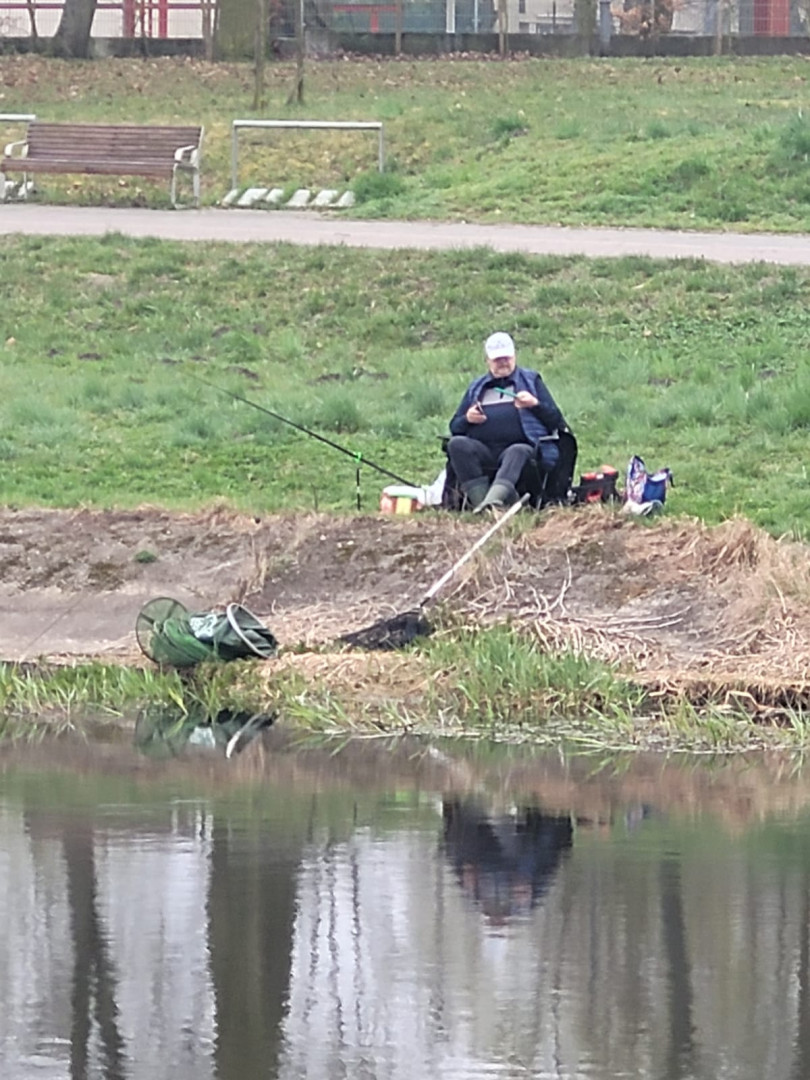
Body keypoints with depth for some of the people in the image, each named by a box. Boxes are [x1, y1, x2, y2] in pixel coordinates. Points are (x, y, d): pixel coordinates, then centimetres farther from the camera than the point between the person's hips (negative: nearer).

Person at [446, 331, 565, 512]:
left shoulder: (531, 380, 22)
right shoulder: (476, 387, 28)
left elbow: (556, 421, 15)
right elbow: (454, 428, 23)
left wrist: (536, 404, -4)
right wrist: (467, 419, 0)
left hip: (521, 445, -3)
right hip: (483, 452, 3)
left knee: (517, 452, -39)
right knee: (457, 444, -28)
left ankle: (493, 500, -65)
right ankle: (479, 498, -44)